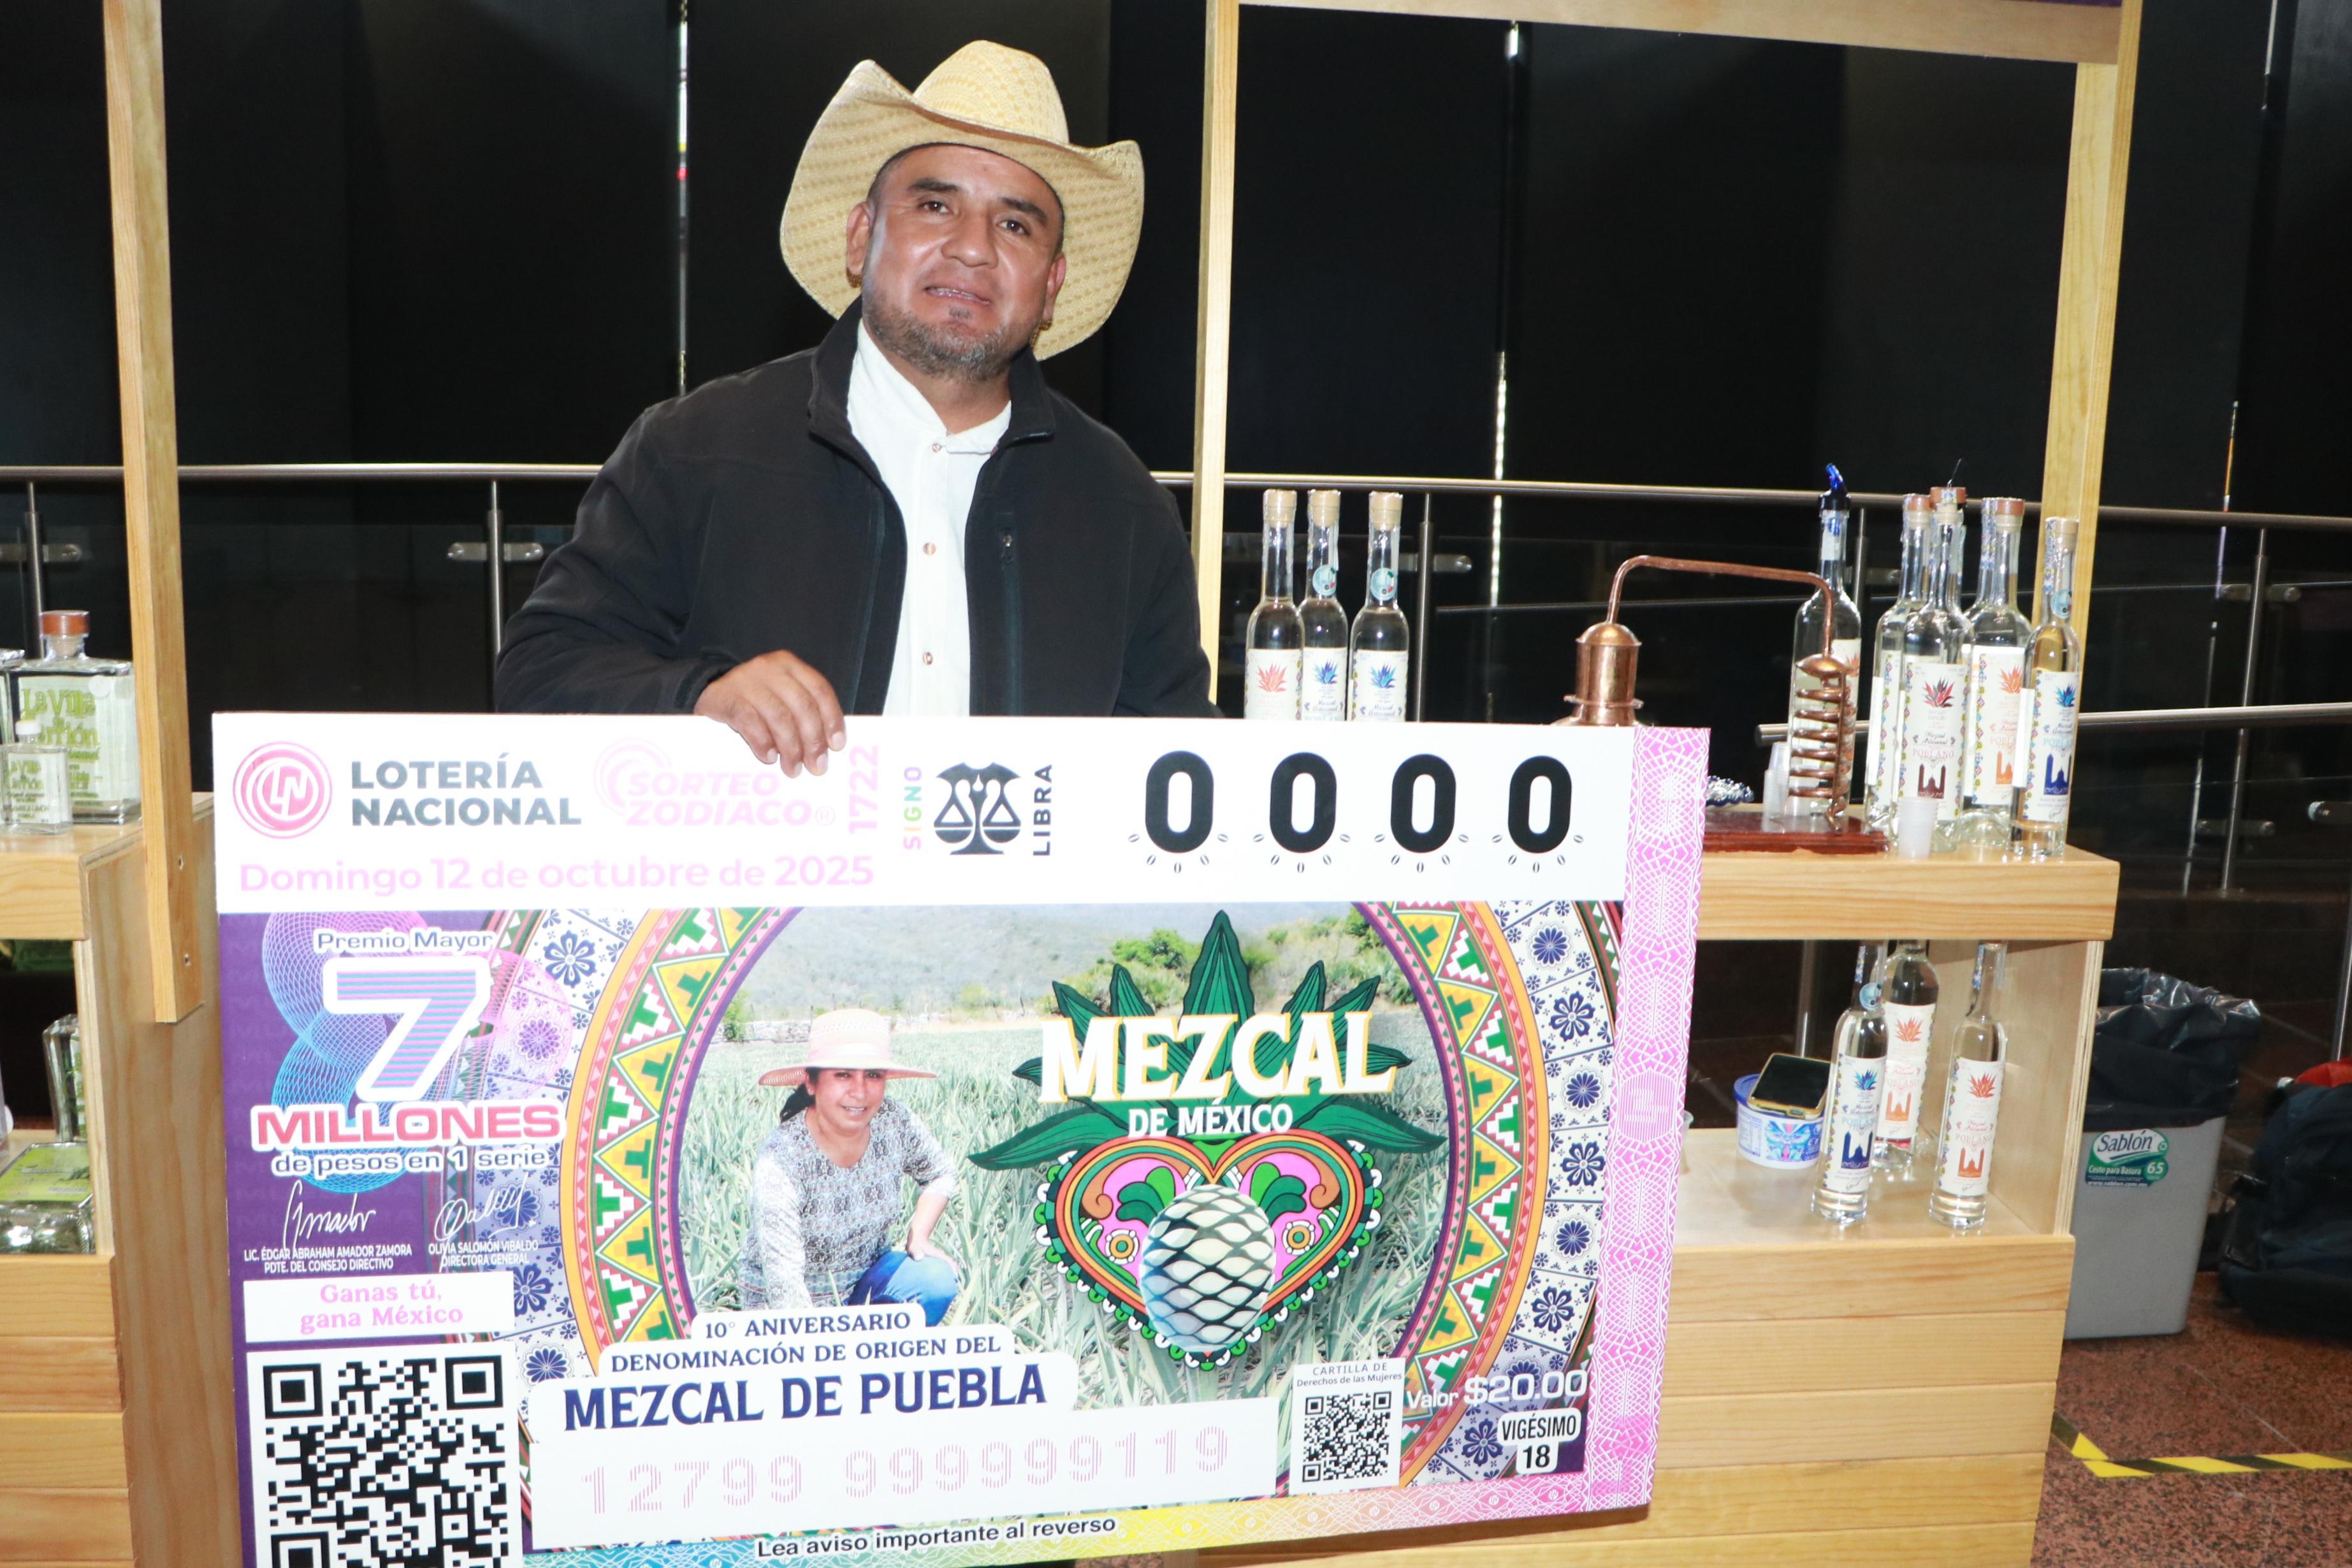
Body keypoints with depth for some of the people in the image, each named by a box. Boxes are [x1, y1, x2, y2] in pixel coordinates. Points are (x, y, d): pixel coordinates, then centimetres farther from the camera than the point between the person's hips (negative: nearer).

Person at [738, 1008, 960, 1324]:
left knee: (936, 1279, -22)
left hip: (865, 1278, 4)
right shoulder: (780, 1160, -28)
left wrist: (919, 1236, -8)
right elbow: (783, 1277, -31)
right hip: (794, 1308, -3)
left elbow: (940, 1174, 7)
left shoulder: (895, 1123, -15)